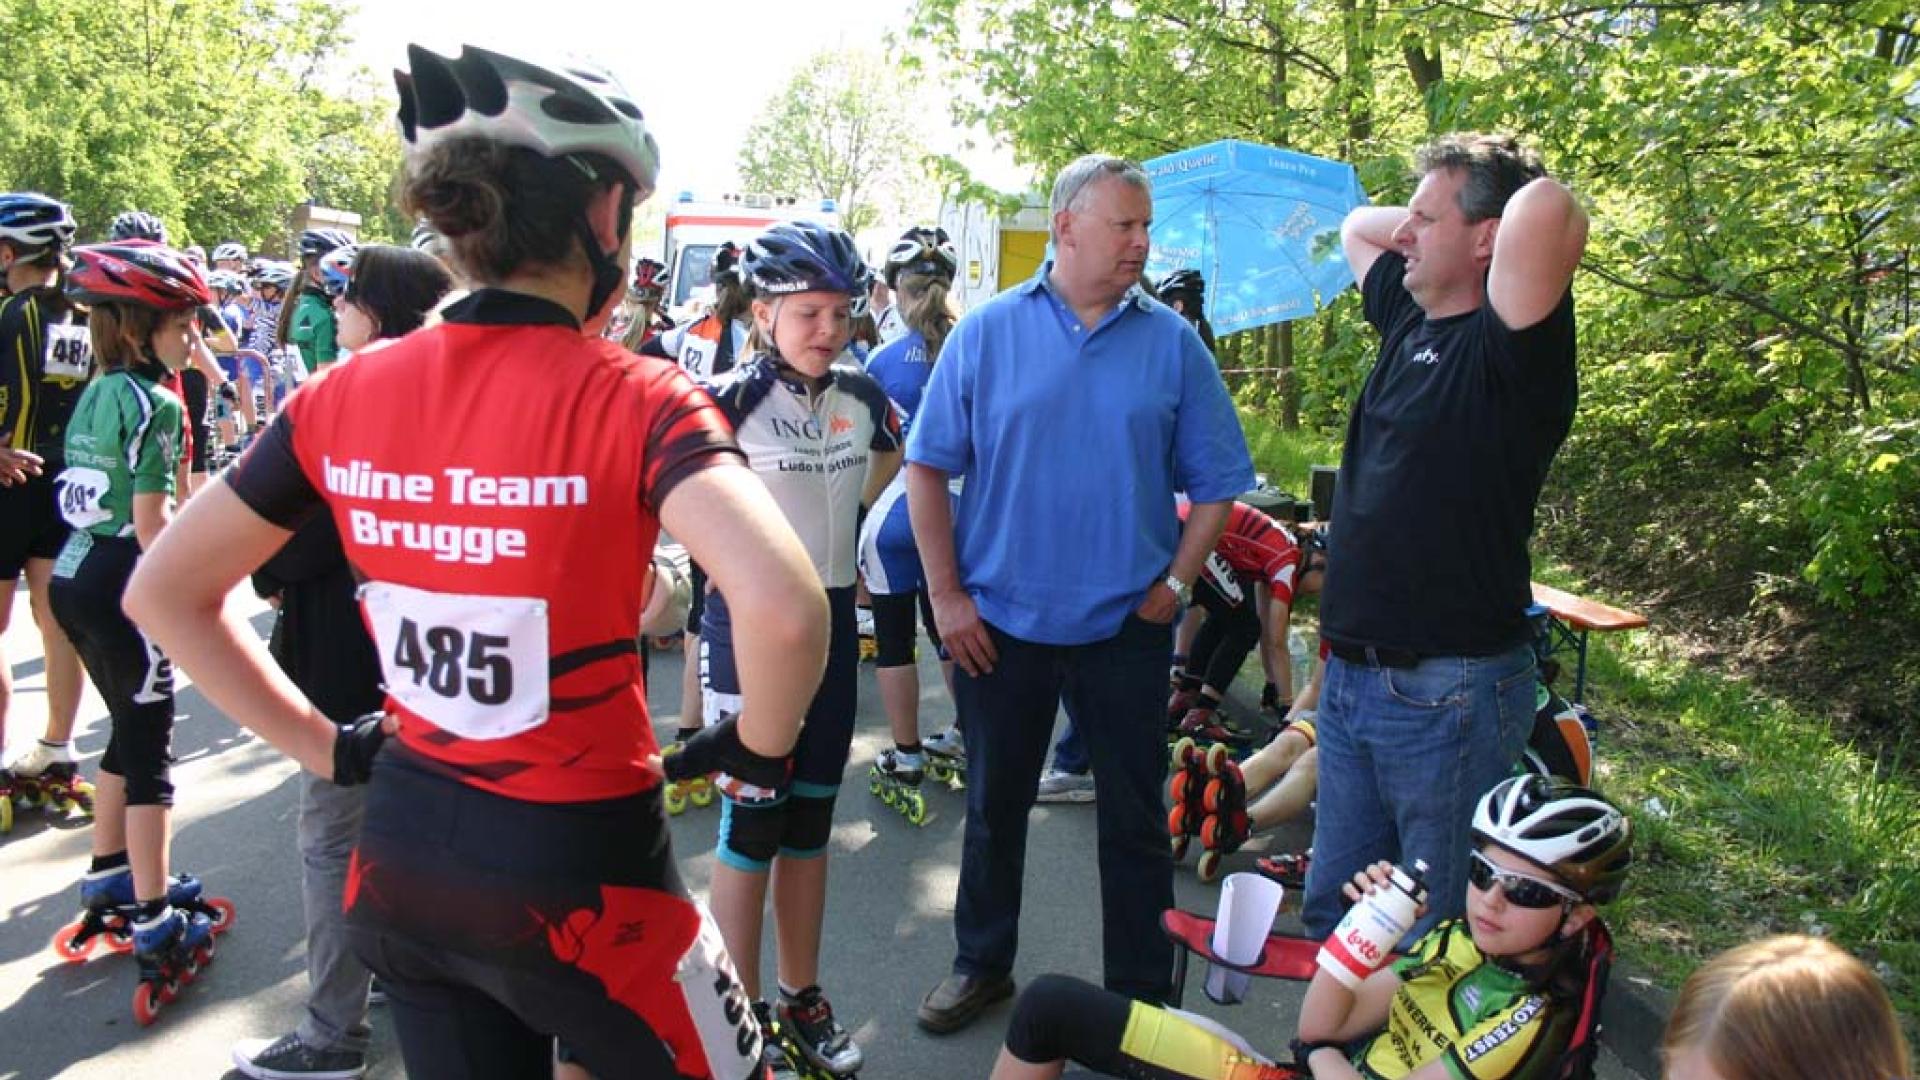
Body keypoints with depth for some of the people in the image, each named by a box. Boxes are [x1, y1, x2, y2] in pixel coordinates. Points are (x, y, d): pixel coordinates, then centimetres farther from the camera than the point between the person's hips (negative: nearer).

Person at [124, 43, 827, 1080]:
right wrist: (758, 743, -14)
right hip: (575, 871, -5)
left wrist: (326, 746, 8)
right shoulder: (632, 399, -19)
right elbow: (783, 609, -34)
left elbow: (162, 593, 4)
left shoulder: (342, 394, -4)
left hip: (401, 865, 5)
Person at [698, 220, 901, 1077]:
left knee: (810, 820, 14)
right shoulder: (730, 399, -15)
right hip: (749, 622, -5)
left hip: (831, 621, 5)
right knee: (752, 822, 2)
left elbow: (888, 456, 22)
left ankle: (802, 998, 29)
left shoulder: (861, 395, 2)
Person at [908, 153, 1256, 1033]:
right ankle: (982, 964, 37)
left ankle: (1141, 993, 28)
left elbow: (1217, 481, 2)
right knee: (994, 804, 16)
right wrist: (946, 595, -5)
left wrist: (1177, 580, -8)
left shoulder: (1172, 342, -1)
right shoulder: (987, 331, -2)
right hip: (998, 621, 0)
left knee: (1134, 818, 10)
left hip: (1126, 625, 0)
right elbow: (927, 468, -1)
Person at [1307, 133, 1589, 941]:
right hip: (1351, 676, 9)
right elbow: (1358, 227, 28)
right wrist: (1434, 221, 11)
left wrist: (1506, 215, -11)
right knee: (1331, 913, 20)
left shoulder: (1506, 346, -15)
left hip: (1448, 693, -8)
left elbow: (1548, 209, -33)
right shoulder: (1411, 320, 10)